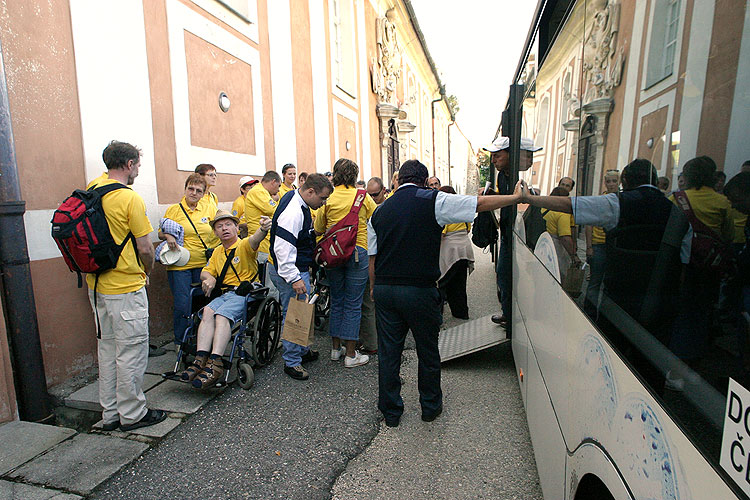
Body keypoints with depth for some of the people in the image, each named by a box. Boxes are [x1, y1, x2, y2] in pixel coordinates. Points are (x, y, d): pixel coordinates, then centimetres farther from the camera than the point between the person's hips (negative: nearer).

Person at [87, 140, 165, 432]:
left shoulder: (92, 189, 3)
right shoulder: (130, 198, -18)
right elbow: (145, 249, -13)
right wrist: (147, 271, 2)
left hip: (97, 286, 9)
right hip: (126, 288, -8)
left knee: (107, 348, 17)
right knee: (132, 351, 4)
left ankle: (110, 413, 29)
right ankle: (132, 414, 17)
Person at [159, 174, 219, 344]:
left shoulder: (210, 208, 8)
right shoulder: (173, 210, 4)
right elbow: (161, 233, 8)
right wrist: (168, 236, -13)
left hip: (204, 264, 2)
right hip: (180, 265, -2)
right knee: (182, 305, -3)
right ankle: (180, 341, 18)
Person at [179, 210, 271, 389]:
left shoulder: (244, 245, -1)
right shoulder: (217, 253, 22)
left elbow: (254, 241, -24)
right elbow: (205, 271, 22)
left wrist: (263, 229, -49)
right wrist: (209, 278, -5)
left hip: (246, 293, -6)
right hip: (225, 294, 6)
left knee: (222, 314, -30)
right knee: (207, 311, -24)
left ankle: (215, 365, -34)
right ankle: (201, 359, -29)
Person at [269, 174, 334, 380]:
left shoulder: (296, 199, 9)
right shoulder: (293, 213, -25)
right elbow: (283, 249, -30)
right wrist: (294, 279, -30)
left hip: (298, 268, 11)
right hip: (290, 271, -11)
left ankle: (301, 350, 35)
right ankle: (292, 361, 13)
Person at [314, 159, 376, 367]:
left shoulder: (328, 198, 1)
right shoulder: (363, 197, -3)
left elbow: (318, 229, 6)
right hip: (358, 252, -2)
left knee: (336, 301, 15)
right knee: (353, 304, 4)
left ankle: (335, 348, 25)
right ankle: (351, 355, 11)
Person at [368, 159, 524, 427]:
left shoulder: (379, 211, 8)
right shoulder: (433, 201, -5)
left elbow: (372, 256, 10)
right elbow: (480, 203, -4)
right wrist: (516, 197, 9)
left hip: (384, 290, 4)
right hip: (419, 290, -3)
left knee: (388, 352, 14)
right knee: (428, 351, 16)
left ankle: (390, 412, 28)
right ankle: (430, 407, 34)